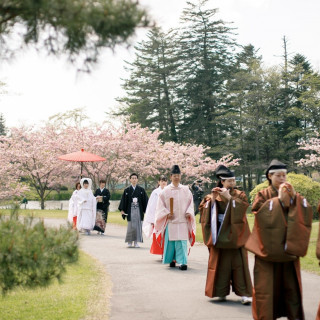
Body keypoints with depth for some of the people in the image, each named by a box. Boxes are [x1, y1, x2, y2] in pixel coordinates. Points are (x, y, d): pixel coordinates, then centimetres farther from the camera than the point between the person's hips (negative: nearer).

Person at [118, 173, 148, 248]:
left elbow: (145, 200, 5)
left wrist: (146, 210, -1)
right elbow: (123, 200, 5)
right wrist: (122, 210, -2)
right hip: (130, 210, -1)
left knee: (138, 226, 0)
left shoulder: (141, 190, 6)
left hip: (139, 210, 1)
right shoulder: (127, 190, 5)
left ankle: (136, 242, 8)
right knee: (131, 226, -2)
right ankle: (129, 241, 11)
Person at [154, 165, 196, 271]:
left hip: (182, 220, 0)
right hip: (170, 221, 0)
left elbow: (190, 202, 11)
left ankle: (182, 262, -7)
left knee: (182, 242, -6)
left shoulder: (186, 190, 7)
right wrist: (167, 213, -10)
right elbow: (161, 205, 3)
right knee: (170, 241, 4)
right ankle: (172, 259, 20)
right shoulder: (166, 191, 2)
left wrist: (189, 212, -4)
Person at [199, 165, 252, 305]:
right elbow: (203, 208, -2)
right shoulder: (213, 195, 8)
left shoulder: (239, 195, 5)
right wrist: (212, 199, -15)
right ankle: (221, 292, 14)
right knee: (220, 264, 3)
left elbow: (243, 205, -14)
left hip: (235, 235, -1)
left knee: (238, 263, -6)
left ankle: (244, 293, -5)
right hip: (219, 235, 1)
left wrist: (229, 197, -20)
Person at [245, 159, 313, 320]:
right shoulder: (263, 195, 2)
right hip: (268, 247, -3)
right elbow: (264, 216, -14)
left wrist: (294, 197, -13)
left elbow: (306, 212, -2)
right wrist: (279, 200, -15)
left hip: (288, 246, 3)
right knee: (267, 285, -4)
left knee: (291, 284, 5)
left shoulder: (293, 195, 13)